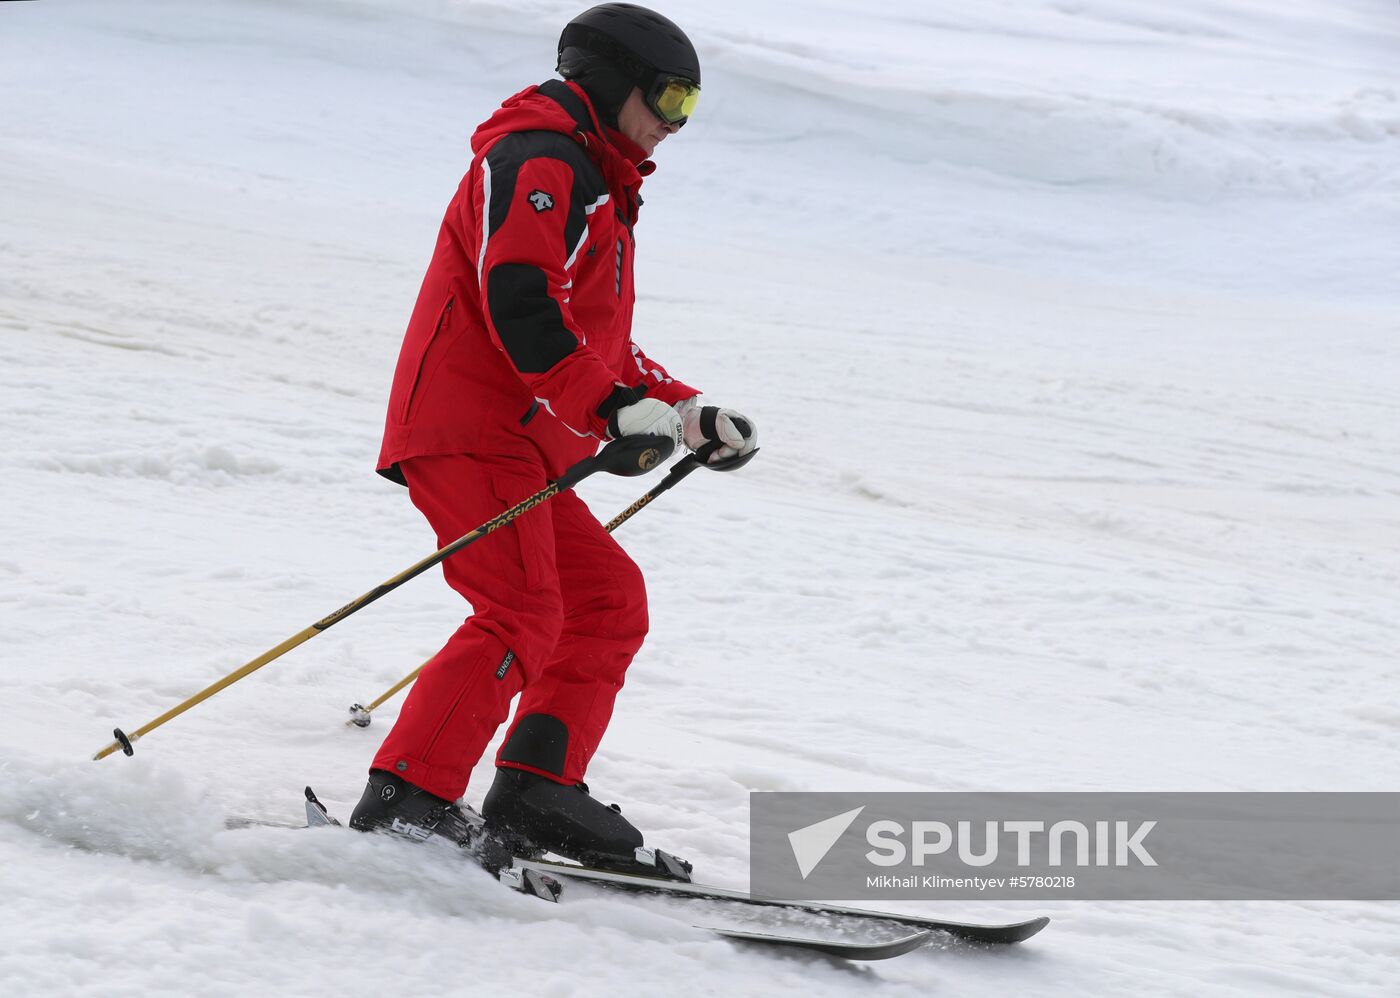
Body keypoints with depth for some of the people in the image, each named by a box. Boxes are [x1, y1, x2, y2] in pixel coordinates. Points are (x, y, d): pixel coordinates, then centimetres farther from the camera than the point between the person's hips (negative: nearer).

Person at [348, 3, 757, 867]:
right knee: (523, 617, -21)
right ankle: (405, 802, -24)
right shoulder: (537, 162, -7)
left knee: (611, 601, 9)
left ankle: (536, 791, 7)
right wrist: (617, 409, -26)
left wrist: (691, 414, 18)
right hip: (472, 430, -11)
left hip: (527, 450, 11)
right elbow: (519, 305, -22)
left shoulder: (596, 193, 27)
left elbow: (602, 345, 30)